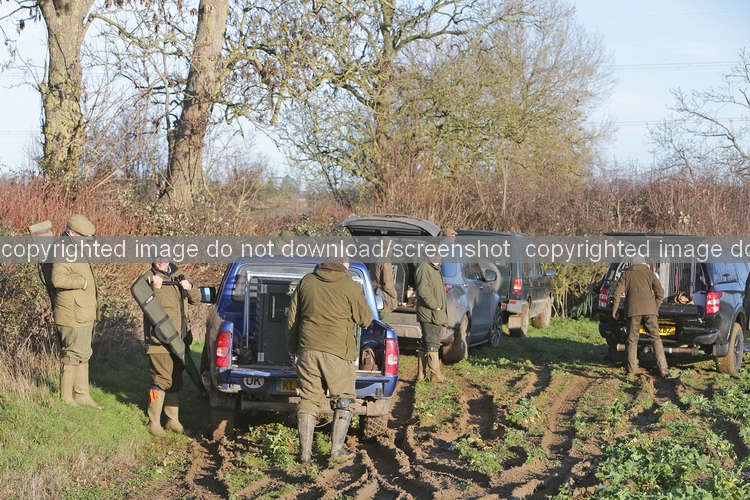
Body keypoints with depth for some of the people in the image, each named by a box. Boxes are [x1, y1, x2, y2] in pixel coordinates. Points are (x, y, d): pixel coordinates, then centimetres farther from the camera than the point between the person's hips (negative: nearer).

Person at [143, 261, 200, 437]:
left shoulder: (178, 276, 13)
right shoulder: (149, 277, -5)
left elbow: (197, 299, 15)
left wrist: (189, 288, -5)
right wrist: (156, 289, -32)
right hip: (159, 339, -6)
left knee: (176, 381, 13)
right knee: (161, 380, -10)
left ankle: (173, 420, 23)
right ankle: (154, 423, -1)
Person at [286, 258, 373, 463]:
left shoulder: (306, 281, 5)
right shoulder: (350, 287, -7)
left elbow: (292, 318, 11)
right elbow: (365, 319, 3)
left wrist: (292, 346, 22)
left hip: (308, 350, 3)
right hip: (338, 353, -3)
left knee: (308, 400, 8)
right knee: (343, 400, 12)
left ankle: (305, 452, 7)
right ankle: (337, 447, 10)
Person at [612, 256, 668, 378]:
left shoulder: (626, 274, 15)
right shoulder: (649, 273, 17)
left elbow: (617, 292, 5)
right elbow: (660, 291, 8)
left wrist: (615, 310, 12)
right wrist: (656, 306, 17)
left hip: (633, 310, 0)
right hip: (649, 309, 0)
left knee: (632, 340, 7)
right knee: (655, 338, 1)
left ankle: (632, 370, 5)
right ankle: (663, 368, -9)